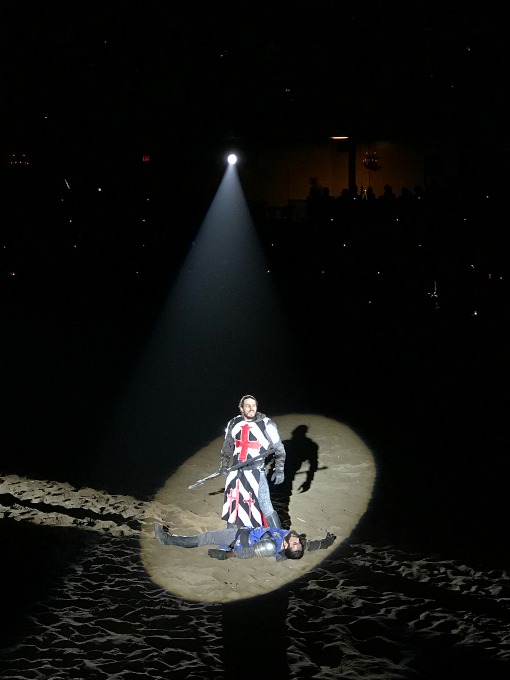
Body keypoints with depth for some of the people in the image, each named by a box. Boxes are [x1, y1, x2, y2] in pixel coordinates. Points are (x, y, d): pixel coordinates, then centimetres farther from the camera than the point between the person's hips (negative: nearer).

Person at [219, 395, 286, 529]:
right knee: (232, 506, 15)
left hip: (256, 472, -5)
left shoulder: (266, 424, -11)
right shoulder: (233, 424, 4)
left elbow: (278, 448, -3)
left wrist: (279, 469, -7)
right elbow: (227, 446, 20)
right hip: (236, 471, 5)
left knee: (266, 508, -7)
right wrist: (224, 465, 16)